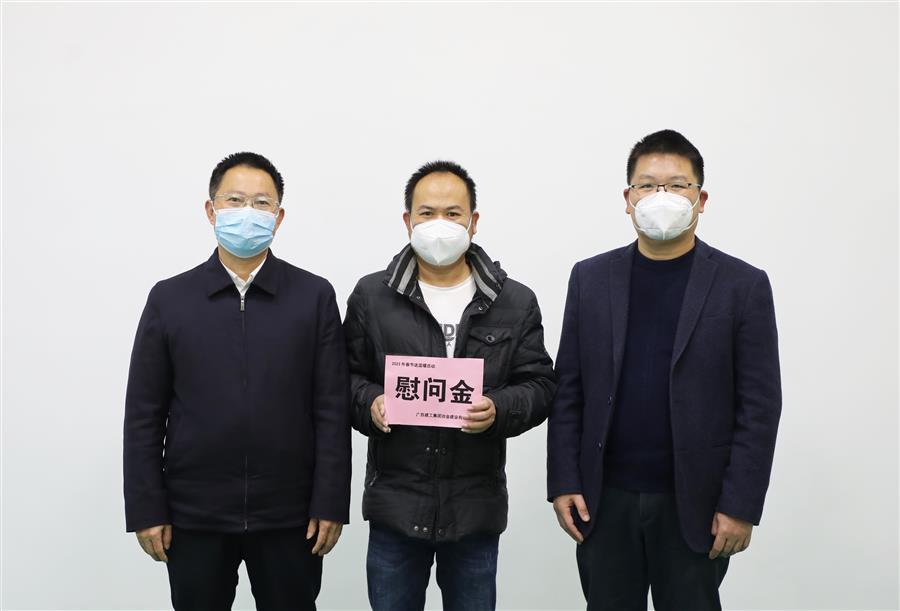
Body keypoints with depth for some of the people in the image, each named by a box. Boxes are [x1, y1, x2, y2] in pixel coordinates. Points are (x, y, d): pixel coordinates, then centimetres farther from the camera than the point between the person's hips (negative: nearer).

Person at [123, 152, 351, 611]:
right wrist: (146, 510, -1)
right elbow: (144, 414, 2)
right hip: (193, 516, 1)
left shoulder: (315, 296, 0)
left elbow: (332, 409, -2)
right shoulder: (168, 299, 2)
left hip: (288, 516, 0)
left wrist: (330, 504, -5)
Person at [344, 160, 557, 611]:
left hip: (477, 504, 1)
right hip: (396, 503, 0)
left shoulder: (516, 303, 2)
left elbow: (539, 384, 2)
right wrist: (369, 403, -15)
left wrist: (499, 409, -17)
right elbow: (348, 377, 6)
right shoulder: (371, 296, 2)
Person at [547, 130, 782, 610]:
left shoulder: (743, 285, -2)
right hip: (605, 499, 2)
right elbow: (568, 389, 4)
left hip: (694, 503, -2)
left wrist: (740, 505, -9)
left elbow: (760, 405, -4)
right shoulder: (590, 279, 5)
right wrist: (563, 482, -1)